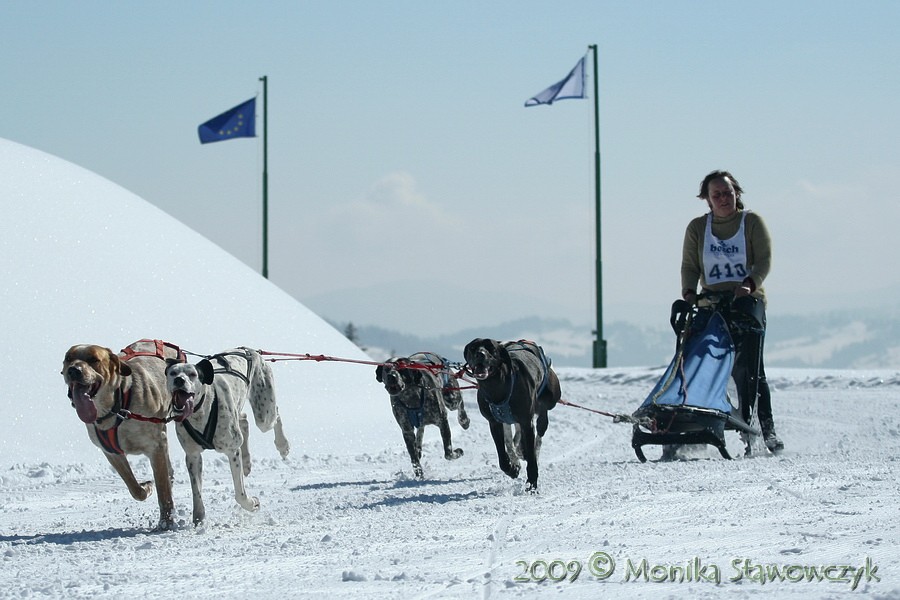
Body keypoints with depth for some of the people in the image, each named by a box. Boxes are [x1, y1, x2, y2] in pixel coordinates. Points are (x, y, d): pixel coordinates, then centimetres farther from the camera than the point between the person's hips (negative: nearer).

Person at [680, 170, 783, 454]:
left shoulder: (752, 222, 7)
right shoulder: (697, 228, 14)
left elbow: (764, 260, -2)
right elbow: (689, 266, 9)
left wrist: (749, 284, -20)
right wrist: (689, 292, -10)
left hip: (748, 302, -2)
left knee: (751, 370, -15)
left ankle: (765, 431, -16)